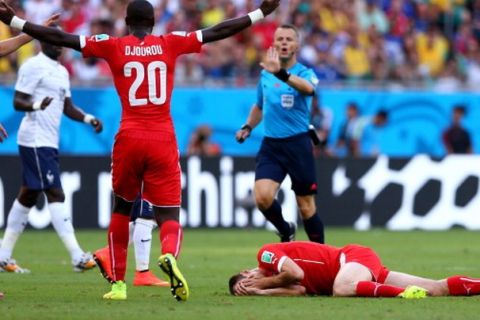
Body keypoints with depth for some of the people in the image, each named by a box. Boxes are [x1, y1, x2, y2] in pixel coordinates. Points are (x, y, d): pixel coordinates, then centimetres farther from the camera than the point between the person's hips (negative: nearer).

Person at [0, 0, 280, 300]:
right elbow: (217, 31, 10)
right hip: (163, 141, 0)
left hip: (129, 139, 0)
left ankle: (119, 284, 21)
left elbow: (62, 37, 1)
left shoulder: (113, 47, 2)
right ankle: (170, 254, -34)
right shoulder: (171, 43, 5)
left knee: (121, 209, 21)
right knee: (169, 217, 1)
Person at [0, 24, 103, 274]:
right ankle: (77, 257, -18)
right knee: (55, 194, -13)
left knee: (28, 195, 12)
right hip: (35, 140, -10)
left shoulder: (61, 71, 18)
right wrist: (36, 105, -34)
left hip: (49, 141, 10)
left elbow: (67, 108, 21)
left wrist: (88, 118, 4)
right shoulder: (33, 67, -10)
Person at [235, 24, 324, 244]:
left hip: (298, 145, -3)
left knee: (306, 205, 1)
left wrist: (281, 73, -50)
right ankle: (285, 231, 12)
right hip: (270, 146, 3)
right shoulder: (265, 74, 9)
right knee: (262, 197, -17)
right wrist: (248, 127, 9)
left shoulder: (305, 73, -7)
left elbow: (308, 88, -34)